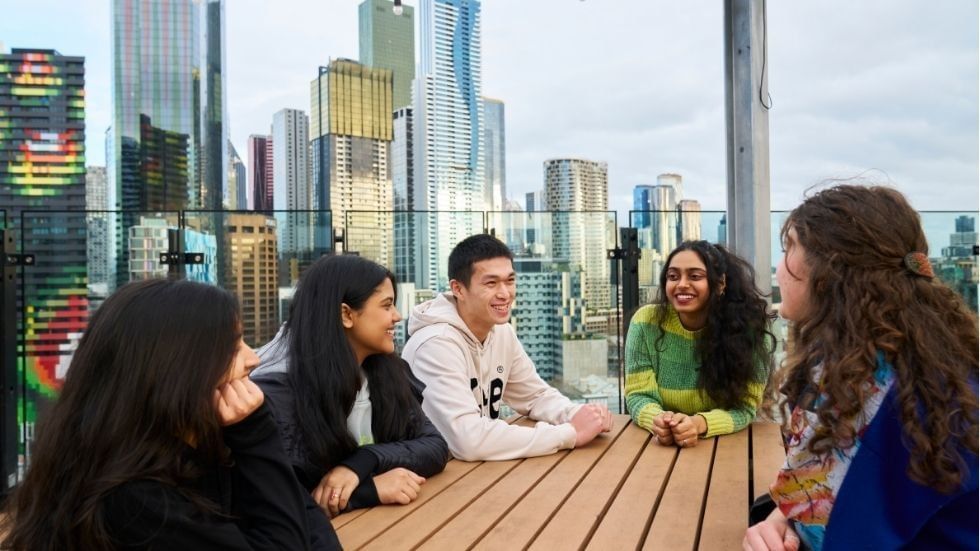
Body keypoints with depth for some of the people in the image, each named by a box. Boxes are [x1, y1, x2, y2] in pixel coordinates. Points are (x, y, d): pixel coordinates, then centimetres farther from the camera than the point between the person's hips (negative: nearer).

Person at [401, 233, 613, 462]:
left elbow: (536, 395, 10)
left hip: (481, 465, 6)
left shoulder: (502, 331, 0)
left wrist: (578, 415, -10)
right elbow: (469, 440, -30)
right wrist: (571, 433, -24)